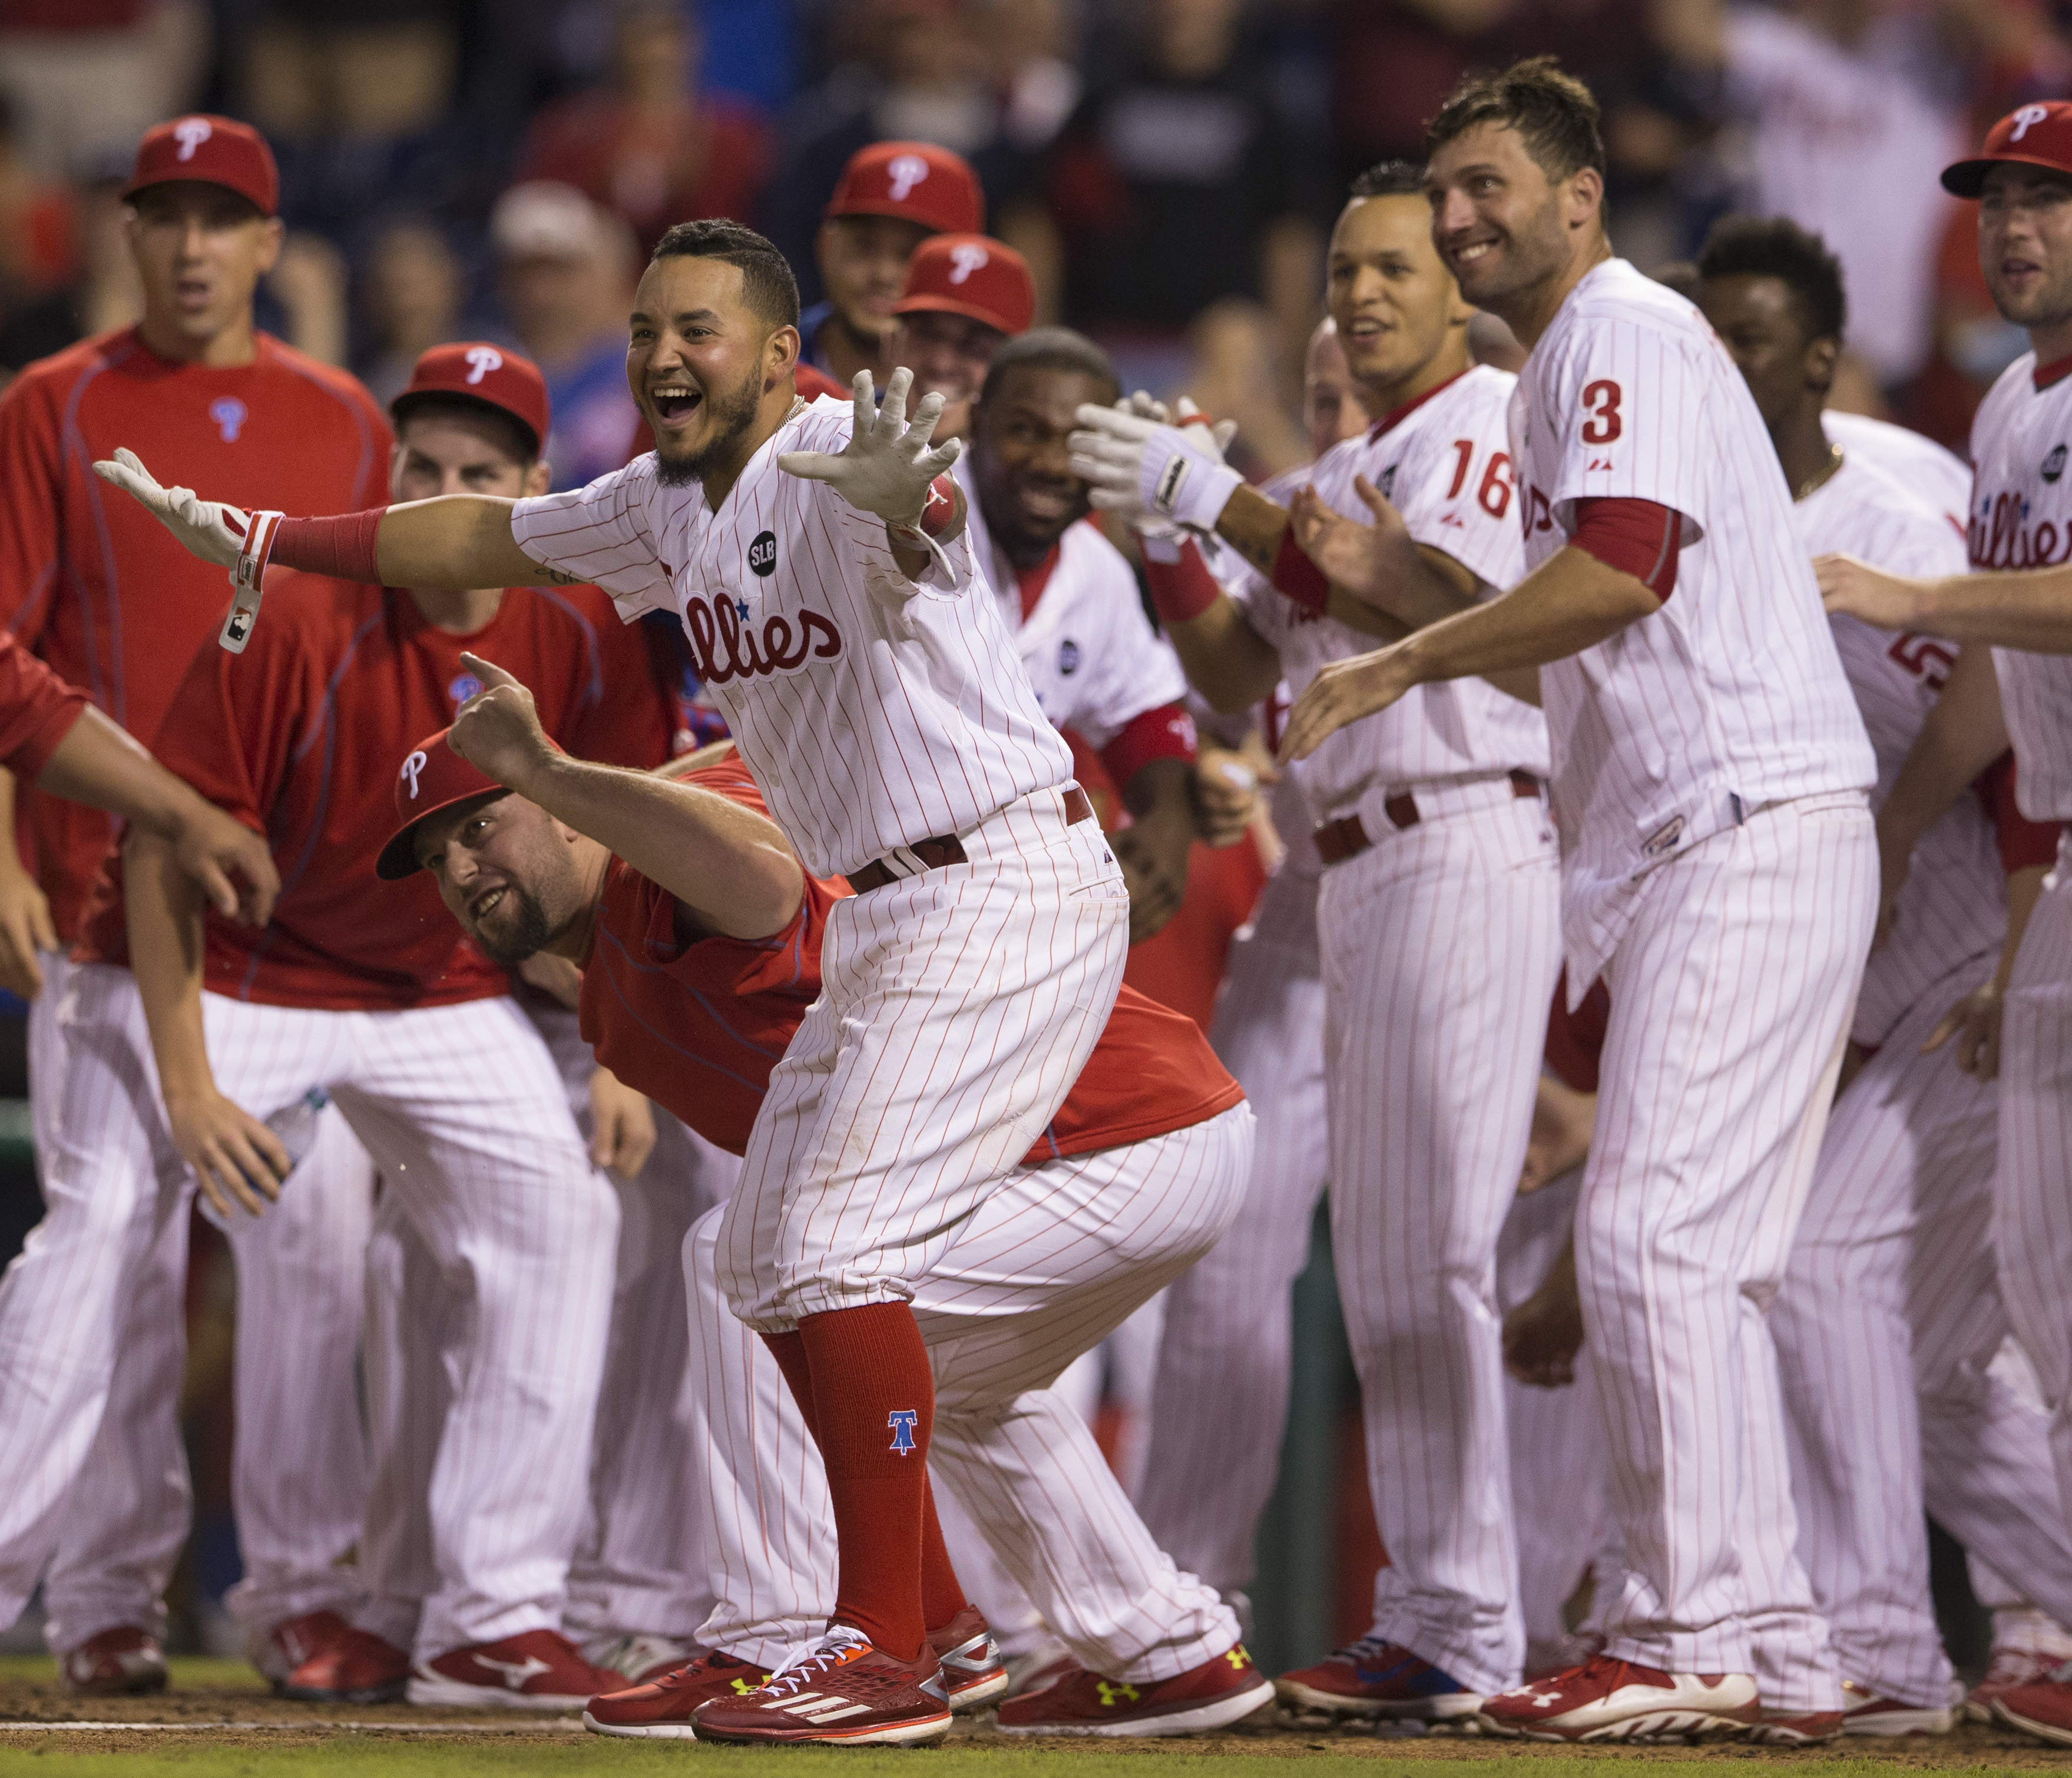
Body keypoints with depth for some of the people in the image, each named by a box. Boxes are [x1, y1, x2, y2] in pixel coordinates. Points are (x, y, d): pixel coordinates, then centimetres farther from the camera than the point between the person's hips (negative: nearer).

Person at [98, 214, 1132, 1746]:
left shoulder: (841, 462, -18)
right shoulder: (666, 510, 10)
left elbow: (920, 509, -42)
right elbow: (492, 536, 26)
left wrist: (896, 504, -66)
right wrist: (261, 540, 27)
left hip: (1008, 888, -10)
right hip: (885, 918, 10)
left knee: (837, 1248, -18)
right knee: (771, 1268, 13)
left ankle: (886, 1655, -16)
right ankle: (937, 1623, 19)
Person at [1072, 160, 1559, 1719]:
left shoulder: (1490, 422, -4)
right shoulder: (1337, 481, 23)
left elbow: (1431, 596, -20)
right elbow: (1242, 678, 20)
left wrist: (1221, 498, -21)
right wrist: (1167, 532, 5)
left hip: (1469, 845, -10)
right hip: (1361, 872, 10)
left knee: (1435, 1247, -13)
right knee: (1381, 1261, 9)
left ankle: (1467, 1633, -14)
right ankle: (1427, 1617, 13)